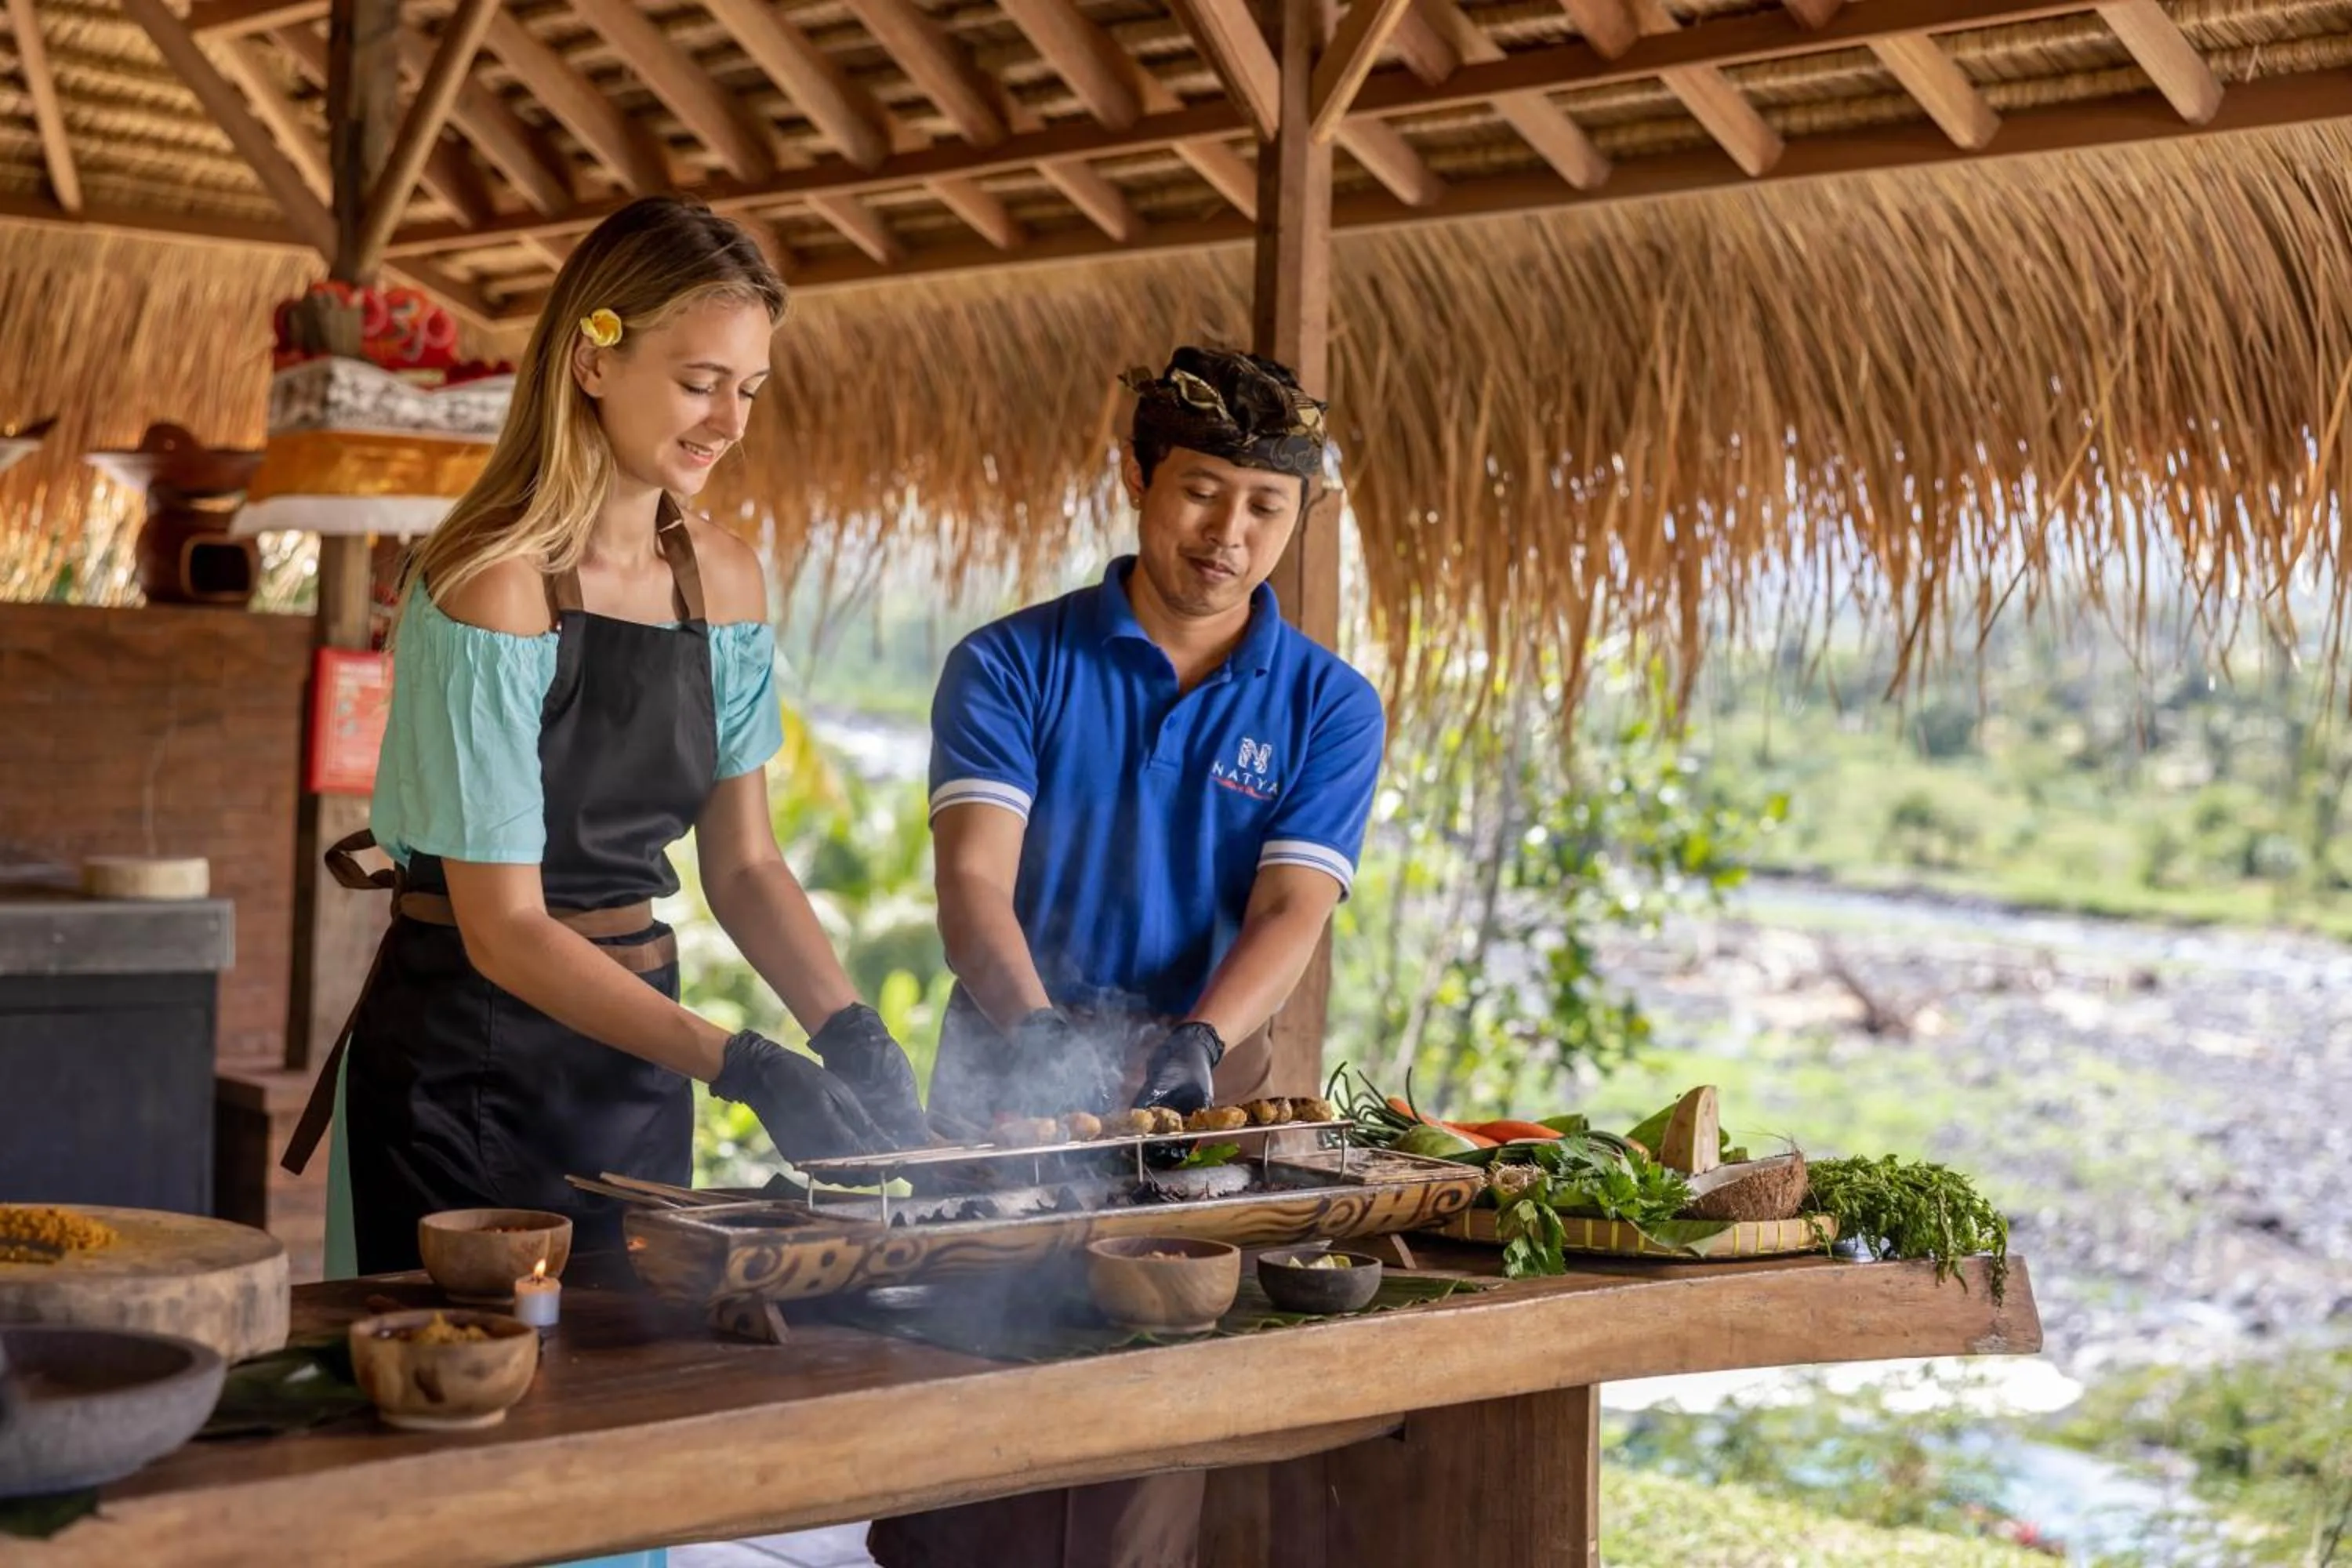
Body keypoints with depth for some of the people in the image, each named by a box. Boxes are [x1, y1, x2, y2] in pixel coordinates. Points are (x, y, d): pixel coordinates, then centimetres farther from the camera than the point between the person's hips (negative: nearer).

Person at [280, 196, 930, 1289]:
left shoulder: (724, 580, 2)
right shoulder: (494, 586, -18)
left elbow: (743, 865, 7)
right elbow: (504, 929, -20)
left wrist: (848, 1030, -10)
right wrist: (742, 1066, -27)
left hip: (633, 1045, 7)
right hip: (467, 1067, -6)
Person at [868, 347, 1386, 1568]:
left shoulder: (1329, 706, 4)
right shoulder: (1010, 666, 0)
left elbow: (1293, 912, -7)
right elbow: (974, 880, -11)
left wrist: (1198, 1042, -26)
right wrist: (1041, 1031, -30)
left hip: (1209, 1083, 1)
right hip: (1009, 1077, -1)